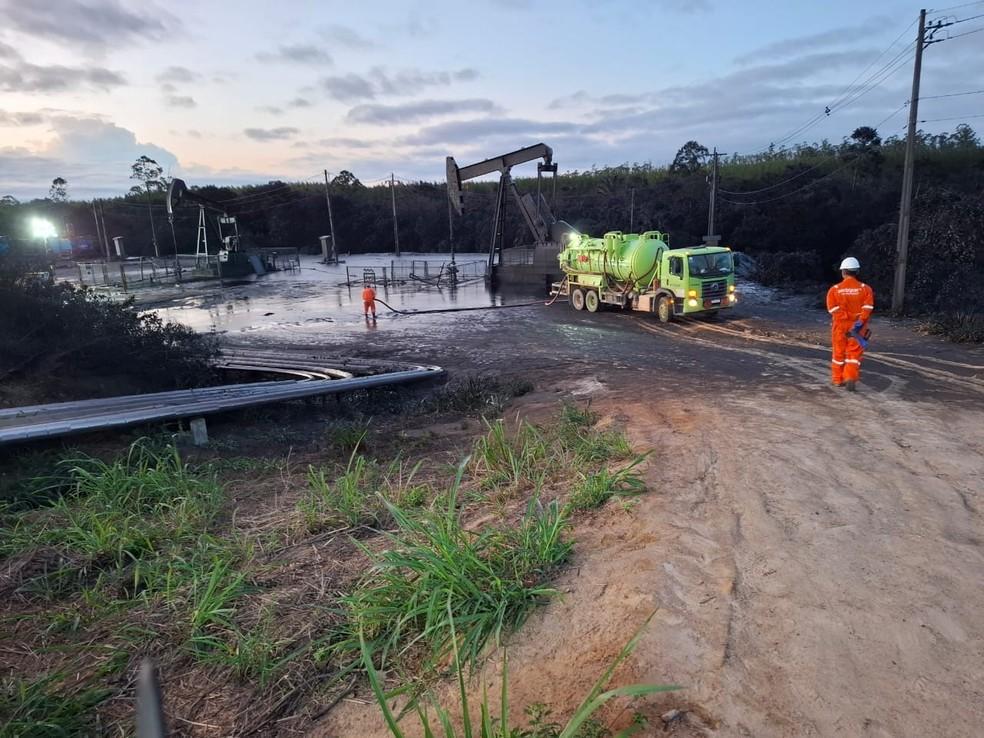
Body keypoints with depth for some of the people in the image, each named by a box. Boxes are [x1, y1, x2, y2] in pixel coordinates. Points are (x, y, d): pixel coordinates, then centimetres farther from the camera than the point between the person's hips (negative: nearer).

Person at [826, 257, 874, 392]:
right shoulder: (865, 289, -3)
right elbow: (867, 308, -12)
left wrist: (845, 318, -10)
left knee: (839, 353, 14)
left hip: (840, 327, 1)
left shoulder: (834, 289, -5)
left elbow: (834, 309, -12)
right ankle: (851, 379, -12)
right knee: (854, 354, 3)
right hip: (857, 328, -1)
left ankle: (838, 380, 26)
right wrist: (858, 323, -14)